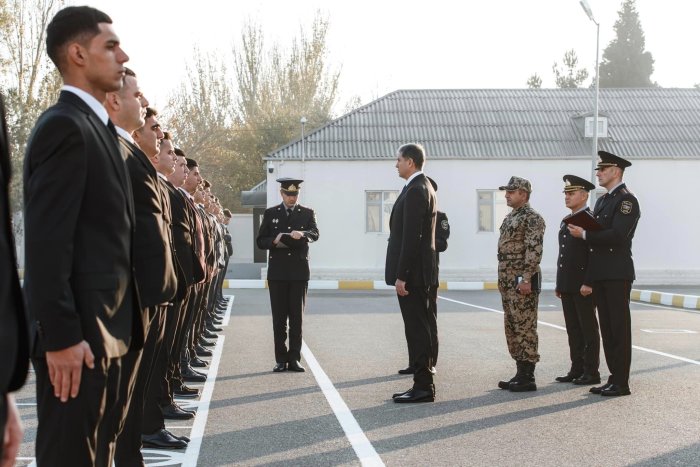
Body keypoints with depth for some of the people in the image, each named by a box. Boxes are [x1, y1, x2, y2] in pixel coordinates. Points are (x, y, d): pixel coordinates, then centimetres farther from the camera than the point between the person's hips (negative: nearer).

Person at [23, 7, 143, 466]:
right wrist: (60, 336, -22)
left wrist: (120, 325, 16)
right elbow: (47, 242, -20)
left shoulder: (96, 126, 16)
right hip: (79, 332, -9)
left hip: (107, 328, 9)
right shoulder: (64, 126, -14)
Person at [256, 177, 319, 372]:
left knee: (297, 317, 1)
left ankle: (294, 358, 6)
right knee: (279, 318, 2)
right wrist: (275, 241, -14)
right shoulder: (270, 213, 9)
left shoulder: (307, 213, 7)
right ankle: (281, 359, 7)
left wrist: (302, 234, -31)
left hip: (299, 271, 0)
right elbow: (260, 241, 7)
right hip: (277, 272, 0)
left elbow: (315, 234, -9)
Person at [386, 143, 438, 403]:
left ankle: (423, 388, -1)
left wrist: (401, 275, -20)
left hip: (412, 273, -10)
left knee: (417, 330, -6)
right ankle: (422, 385, 18)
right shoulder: (423, 187, 17)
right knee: (418, 329, 12)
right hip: (418, 273, 10)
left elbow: (411, 237, -21)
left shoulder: (415, 191, -16)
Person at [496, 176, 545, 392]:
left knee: (524, 327, -6)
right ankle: (521, 373, 18)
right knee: (512, 327, 11)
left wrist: (526, 279, -23)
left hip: (522, 281, -10)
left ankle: (528, 378, -2)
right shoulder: (510, 217, 18)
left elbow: (534, 251, -19)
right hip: (508, 281, 10)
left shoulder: (532, 218, -11)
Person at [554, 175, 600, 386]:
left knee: (588, 329, -2)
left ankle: (591, 372, 3)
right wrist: (559, 283, 17)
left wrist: (588, 283, -21)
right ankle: (577, 369, 16)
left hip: (583, 286, -8)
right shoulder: (566, 222, 17)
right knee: (573, 329, 10)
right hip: (567, 286, 8)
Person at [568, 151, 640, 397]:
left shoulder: (627, 200, -10)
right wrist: (579, 230, -1)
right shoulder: (602, 201, 19)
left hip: (617, 274, -9)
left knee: (619, 328, -4)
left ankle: (621, 383, -1)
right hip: (600, 274, 9)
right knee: (607, 328, 10)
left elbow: (617, 235, -21)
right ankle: (614, 377, 16)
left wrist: (584, 234, -16)